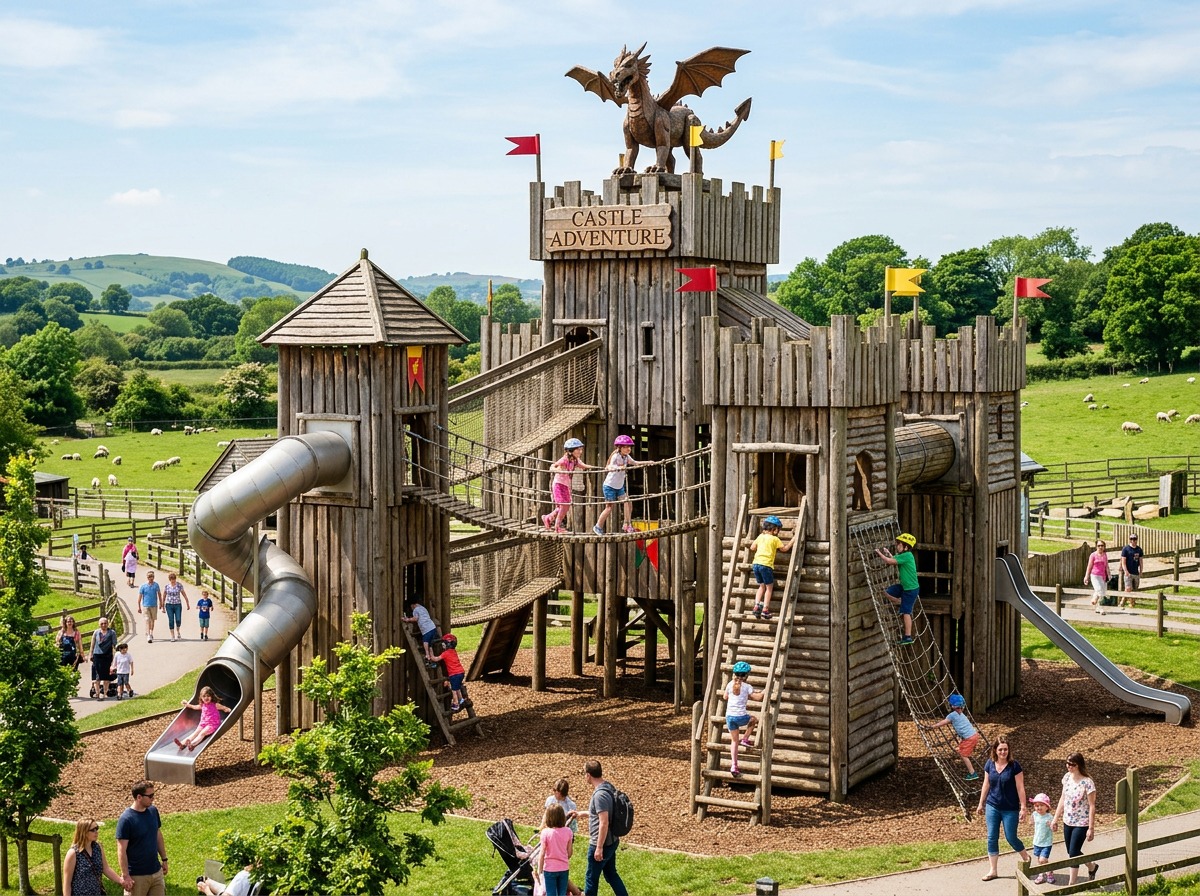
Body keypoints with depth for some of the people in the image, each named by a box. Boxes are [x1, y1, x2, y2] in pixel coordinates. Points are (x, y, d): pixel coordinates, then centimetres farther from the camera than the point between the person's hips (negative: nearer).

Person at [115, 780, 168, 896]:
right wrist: (125, 876, -18)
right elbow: (121, 851, -17)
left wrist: (164, 859, 16)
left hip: (156, 872, 6)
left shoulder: (153, 811, 1)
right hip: (136, 876, -6)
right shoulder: (126, 819, -18)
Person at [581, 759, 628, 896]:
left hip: (602, 844, -9)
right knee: (611, 874, 19)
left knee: (591, 878, 6)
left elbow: (604, 823, -27)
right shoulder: (608, 788, 5)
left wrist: (599, 847, -23)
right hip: (611, 842, 9)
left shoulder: (600, 794, -24)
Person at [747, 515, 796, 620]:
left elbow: (752, 547, 14)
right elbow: (784, 549, 6)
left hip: (756, 563, 5)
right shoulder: (775, 539, 0)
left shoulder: (760, 536, 14)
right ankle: (765, 610, -1)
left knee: (762, 586, 20)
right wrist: (793, 540, 15)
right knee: (769, 587, 7)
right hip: (766, 565, -5)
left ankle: (757, 605, 5)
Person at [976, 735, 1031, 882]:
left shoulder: (1014, 766, -13)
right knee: (992, 838, 4)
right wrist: (981, 803, 13)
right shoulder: (990, 764, -1)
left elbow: (1020, 788, -10)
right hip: (992, 807, 4)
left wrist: (1023, 808, -11)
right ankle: (992, 870, 12)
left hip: (1010, 809, -4)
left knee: (1011, 838, 4)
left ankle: (1026, 857, 33)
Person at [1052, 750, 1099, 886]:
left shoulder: (1087, 783, -20)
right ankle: (1092, 867, 41)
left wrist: (1091, 828, -17)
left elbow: (1092, 806, -17)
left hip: (1081, 824, -7)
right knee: (1072, 852, 16)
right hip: (1067, 821, 7)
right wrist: (1055, 819, 10)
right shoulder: (1067, 777, -2)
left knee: (1073, 853, -4)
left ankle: (1071, 884, 10)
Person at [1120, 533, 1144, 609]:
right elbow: (1123, 562, -7)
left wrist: (1140, 572, 10)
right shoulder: (1125, 549, -4)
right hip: (1128, 573, -5)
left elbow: (1140, 562, 15)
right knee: (1128, 589, -16)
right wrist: (1126, 571, -18)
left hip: (1136, 573, 5)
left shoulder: (1139, 550, 10)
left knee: (1134, 590, 7)